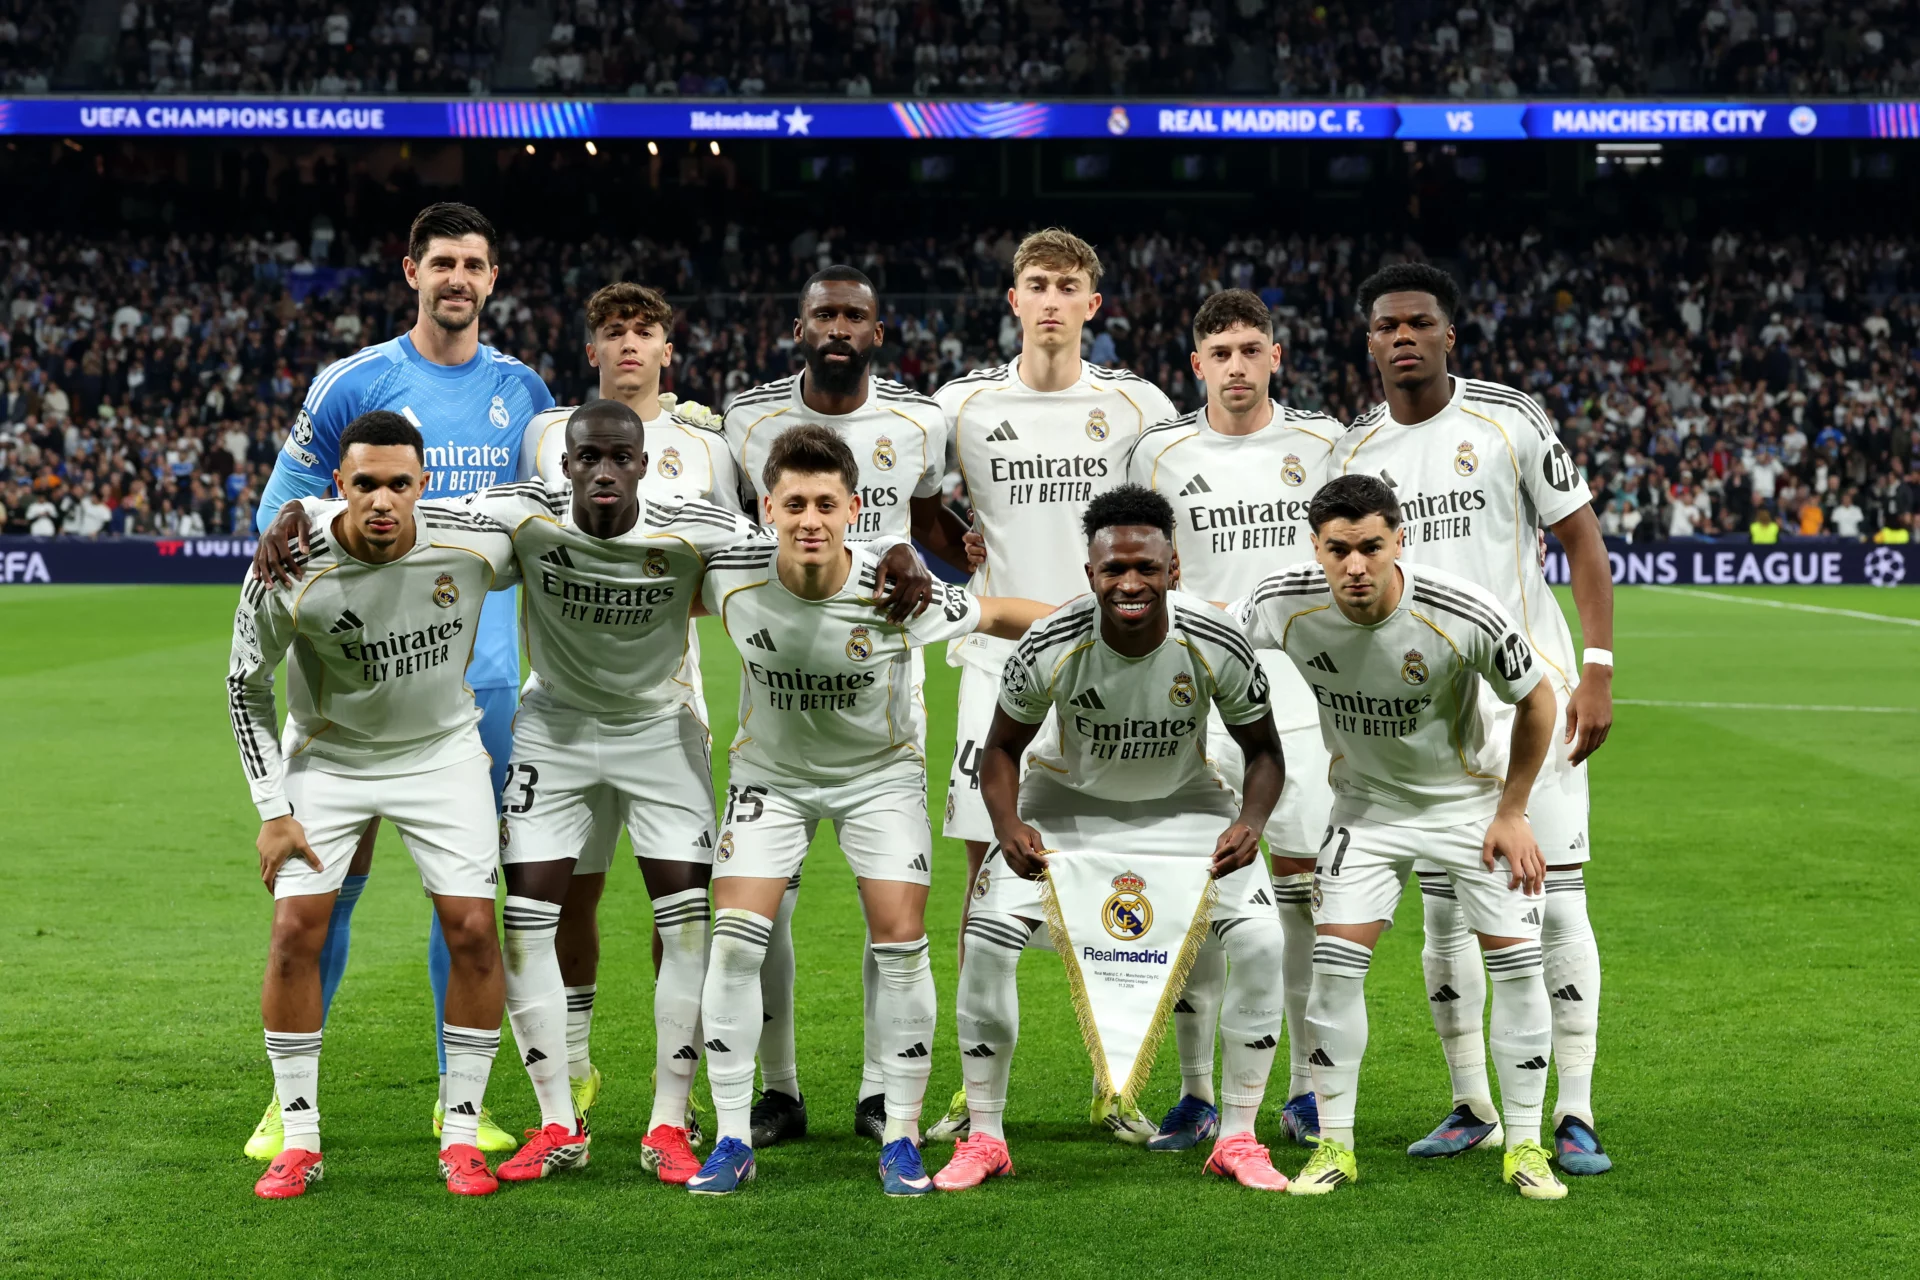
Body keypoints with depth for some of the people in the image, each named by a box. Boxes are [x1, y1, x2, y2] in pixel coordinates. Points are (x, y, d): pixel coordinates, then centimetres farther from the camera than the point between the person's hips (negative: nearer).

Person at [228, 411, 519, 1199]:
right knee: (296, 930, -10)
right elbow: (246, 685, -9)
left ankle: (462, 1134, 5)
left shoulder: (478, 544, -23)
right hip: (326, 756, -1)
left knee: (472, 928, -8)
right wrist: (272, 810, -9)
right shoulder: (290, 576, -25)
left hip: (441, 750, 1)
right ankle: (298, 1140, 3)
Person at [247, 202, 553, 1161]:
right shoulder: (353, 383, -1)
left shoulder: (522, 391, 9)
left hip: (483, 673, 3)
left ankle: (458, 1098, 14)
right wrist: (285, 545, -16)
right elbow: (285, 504, 3)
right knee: (335, 875, -3)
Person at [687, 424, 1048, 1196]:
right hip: (771, 771, 1)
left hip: (881, 771, -1)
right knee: (735, 938, -11)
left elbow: (998, 617, -12)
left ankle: (901, 1138, 7)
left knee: (900, 944, -9)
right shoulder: (732, 581, -23)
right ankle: (732, 1140, 0)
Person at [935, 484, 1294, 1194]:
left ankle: (1237, 1140, 0)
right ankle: (984, 1138, 2)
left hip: (1184, 802, 0)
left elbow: (1263, 749, -10)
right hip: (1068, 797, 0)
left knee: (1260, 940, -17)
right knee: (986, 940, -16)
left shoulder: (1216, 643, -26)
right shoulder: (1051, 645, -27)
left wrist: (1250, 822, -30)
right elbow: (1001, 749, -11)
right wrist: (1008, 825, -31)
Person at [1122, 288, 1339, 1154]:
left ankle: (1307, 1090, 11)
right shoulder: (1160, 453, 3)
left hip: (1302, 700, 0)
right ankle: (1196, 1093, 9)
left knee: (1304, 886, 0)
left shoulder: (1322, 444, 4)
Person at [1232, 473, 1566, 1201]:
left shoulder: (1464, 616, -29)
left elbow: (1535, 699, -11)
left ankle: (1524, 1145, 8)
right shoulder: (1285, 607, -23)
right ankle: (1334, 1145, 5)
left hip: (1470, 799, -1)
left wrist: (1512, 813, -7)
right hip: (1367, 805, 1)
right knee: (1335, 962, -9)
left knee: (1517, 960, -6)